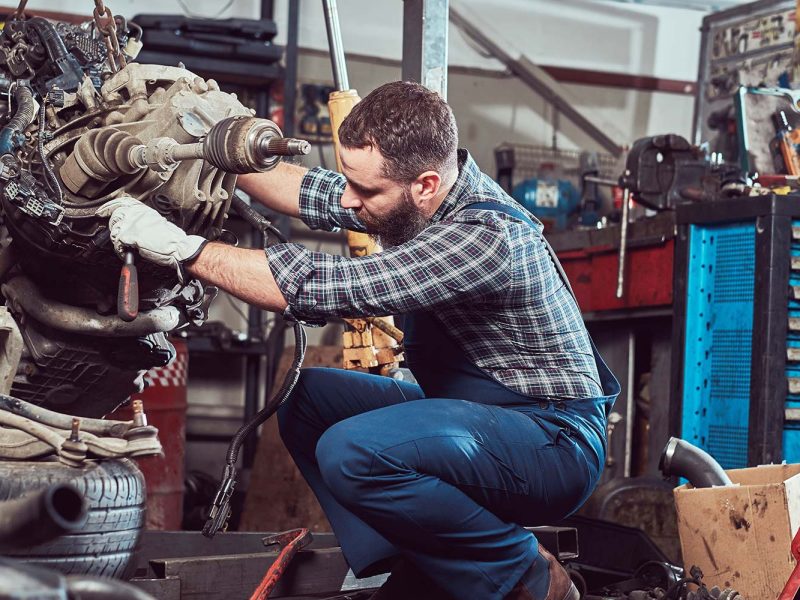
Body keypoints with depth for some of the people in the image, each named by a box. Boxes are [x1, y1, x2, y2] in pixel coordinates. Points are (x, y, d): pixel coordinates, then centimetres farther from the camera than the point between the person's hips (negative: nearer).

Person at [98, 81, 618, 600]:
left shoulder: (484, 236, -29)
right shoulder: (421, 197, -1)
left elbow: (321, 289, -32)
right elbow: (312, 194, 15)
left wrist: (181, 248, -27)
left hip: (554, 440, -10)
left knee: (353, 452, -29)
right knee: (303, 397, 7)